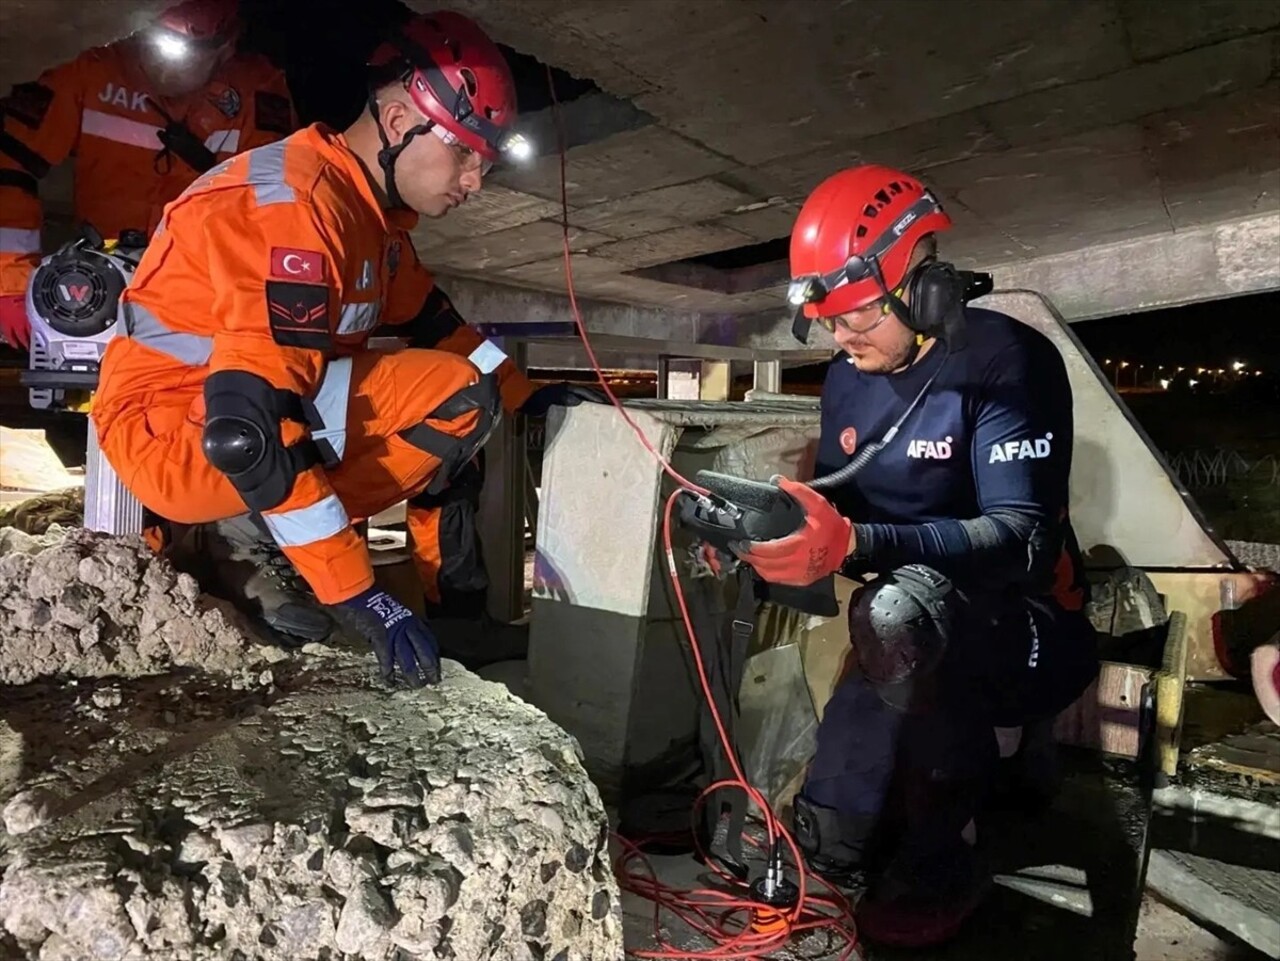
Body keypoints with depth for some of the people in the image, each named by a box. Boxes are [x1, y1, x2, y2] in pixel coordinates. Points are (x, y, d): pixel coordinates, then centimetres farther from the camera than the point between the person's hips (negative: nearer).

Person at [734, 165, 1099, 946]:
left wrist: (853, 545, -44)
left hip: (1025, 626, -6)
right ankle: (990, 740, 25)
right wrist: (767, 528, -16)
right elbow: (839, 508, 6)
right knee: (828, 846, 3)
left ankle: (940, 866, -17)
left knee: (899, 610, -41)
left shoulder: (1006, 363, -19)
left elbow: (1025, 540, -30)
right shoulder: (849, 379, 1)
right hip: (924, 640, 7)